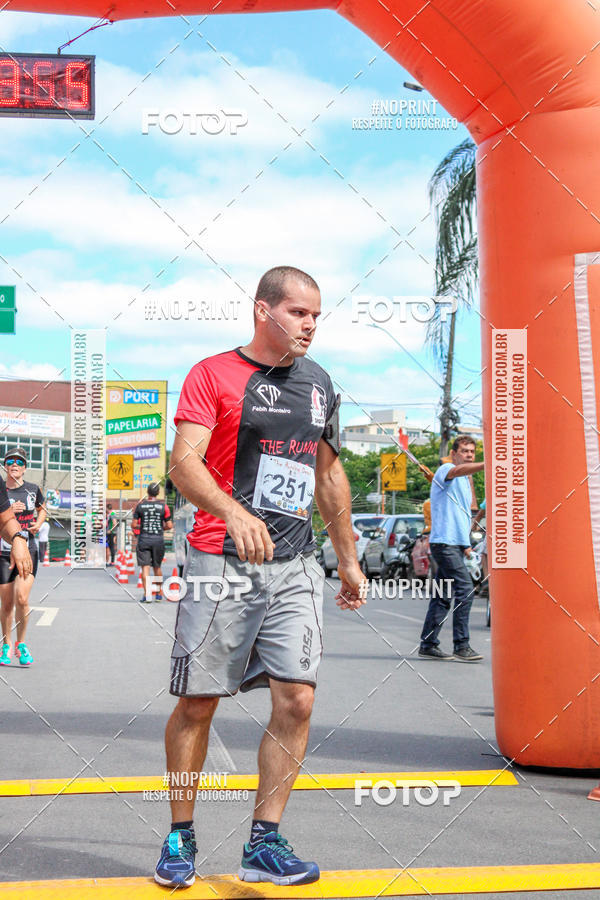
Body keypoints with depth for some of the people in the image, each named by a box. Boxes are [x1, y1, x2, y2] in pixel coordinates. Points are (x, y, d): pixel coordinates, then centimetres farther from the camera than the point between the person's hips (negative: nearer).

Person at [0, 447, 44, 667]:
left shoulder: (32, 489, 5)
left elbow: (42, 509, 23)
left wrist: (39, 523, 4)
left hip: (28, 550, 0)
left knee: (22, 599, -15)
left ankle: (21, 644, 4)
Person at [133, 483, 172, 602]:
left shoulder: (140, 505, 0)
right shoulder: (163, 506, -1)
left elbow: (134, 525, -1)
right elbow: (169, 526, -2)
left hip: (144, 539, -1)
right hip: (158, 539, 1)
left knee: (145, 567, -2)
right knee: (157, 567, 15)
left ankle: (147, 593, -15)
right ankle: (159, 594, 24)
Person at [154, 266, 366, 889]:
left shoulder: (318, 384, 15)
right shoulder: (213, 374, -2)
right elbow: (183, 463, -14)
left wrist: (348, 558, 23)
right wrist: (233, 511, -32)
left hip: (295, 566, 4)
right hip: (222, 560, -4)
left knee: (296, 700, -6)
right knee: (198, 703, 2)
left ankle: (264, 845, 4)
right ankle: (180, 837, 19)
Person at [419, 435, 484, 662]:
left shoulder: (465, 481, 22)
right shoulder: (445, 470, -6)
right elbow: (458, 470, -30)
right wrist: (486, 464, -45)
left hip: (456, 542, 9)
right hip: (444, 541, -9)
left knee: (444, 596, 9)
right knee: (465, 589, -17)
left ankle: (428, 645, 15)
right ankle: (461, 647, -16)